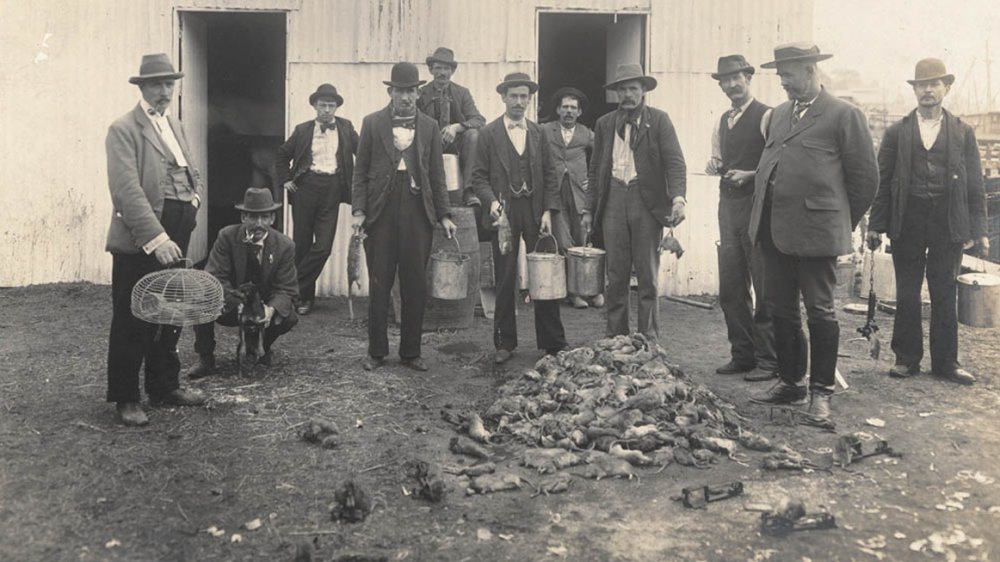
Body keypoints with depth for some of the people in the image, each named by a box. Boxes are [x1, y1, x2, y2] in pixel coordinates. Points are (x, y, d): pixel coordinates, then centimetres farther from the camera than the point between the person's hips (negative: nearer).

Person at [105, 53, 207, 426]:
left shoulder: (175, 126, 17)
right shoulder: (124, 130, -8)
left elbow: (192, 174, 26)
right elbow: (128, 190, -19)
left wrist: (195, 197, 4)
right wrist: (156, 237, -28)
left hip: (175, 238, 8)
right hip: (140, 241, -7)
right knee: (133, 322, 1)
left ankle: (164, 387, 29)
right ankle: (125, 399, 14)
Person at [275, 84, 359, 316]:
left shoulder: (346, 128, 8)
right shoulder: (303, 130, 8)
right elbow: (282, 155, 18)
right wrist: (285, 180, 8)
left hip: (332, 190, 0)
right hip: (305, 187, 1)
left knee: (323, 246, -8)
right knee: (302, 243, 4)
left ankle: (297, 291, 6)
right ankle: (305, 295, 19)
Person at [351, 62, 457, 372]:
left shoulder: (429, 127, 10)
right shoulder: (373, 123, 6)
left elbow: (436, 174, 10)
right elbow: (360, 170, 5)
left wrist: (444, 215, 2)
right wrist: (358, 210, -6)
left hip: (417, 210, 1)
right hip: (381, 210, -1)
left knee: (415, 285, 4)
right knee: (379, 284, 4)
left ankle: (411, 352, 16)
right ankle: (376, 352, 16)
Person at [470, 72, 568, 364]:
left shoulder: (539, 133, 12)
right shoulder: (489, 133, 4)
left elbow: (549, 175, 10)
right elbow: (479, 175, 1)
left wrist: (548, 211, 0)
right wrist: (491, 201, -16)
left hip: (535, 211, 2)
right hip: (504, 212, -2)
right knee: (505, 281, 3)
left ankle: (553, 342, 11)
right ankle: (505, 343, 14)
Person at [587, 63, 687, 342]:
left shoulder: (659, 120, 3)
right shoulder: (605, 124, 13)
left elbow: (675, 161, -6)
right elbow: (596, 169, 15)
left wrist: (678, 197, -22)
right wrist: (590, 208, 9)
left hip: (647, 202, -2)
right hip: (613, 201, 3)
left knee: (648, 276, 2)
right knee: (616, 275, 5)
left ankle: (649, 340, 10)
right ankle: (615, 338, 14)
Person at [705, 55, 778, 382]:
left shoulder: (765, 116, -5)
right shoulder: (722, 122, 18)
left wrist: (751, 174, -19)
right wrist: (715, 166, 4)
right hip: (728, 206, 7)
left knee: (764, 287, -3)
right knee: (730, 288, 8)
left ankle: (768, 361, 4)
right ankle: (742, 355, 18)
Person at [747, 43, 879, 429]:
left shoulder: (843, 115, -4)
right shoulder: (779, 114, 17)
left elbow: (865, 176, -2)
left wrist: (842, 222, 4)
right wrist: (763, 215, 15)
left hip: (816, 230, -7)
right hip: (774, 230, 7)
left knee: (820, 312, 0)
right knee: (781, 309, 12)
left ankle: (821, 393, 10)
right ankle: (790, 383, 26)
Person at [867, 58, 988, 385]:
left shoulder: (963, 133, 8)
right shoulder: (897, 133, 7)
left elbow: (974, 185, 6)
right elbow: (882, 181, 4)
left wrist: (978, 230, 0)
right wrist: (876, 225, -2)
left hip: (948, 224, 0)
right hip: (907, 223, 0)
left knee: (944, 296, 5)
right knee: (907, 296, 5)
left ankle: (945, 362, 14)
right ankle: (907, 358, 16)